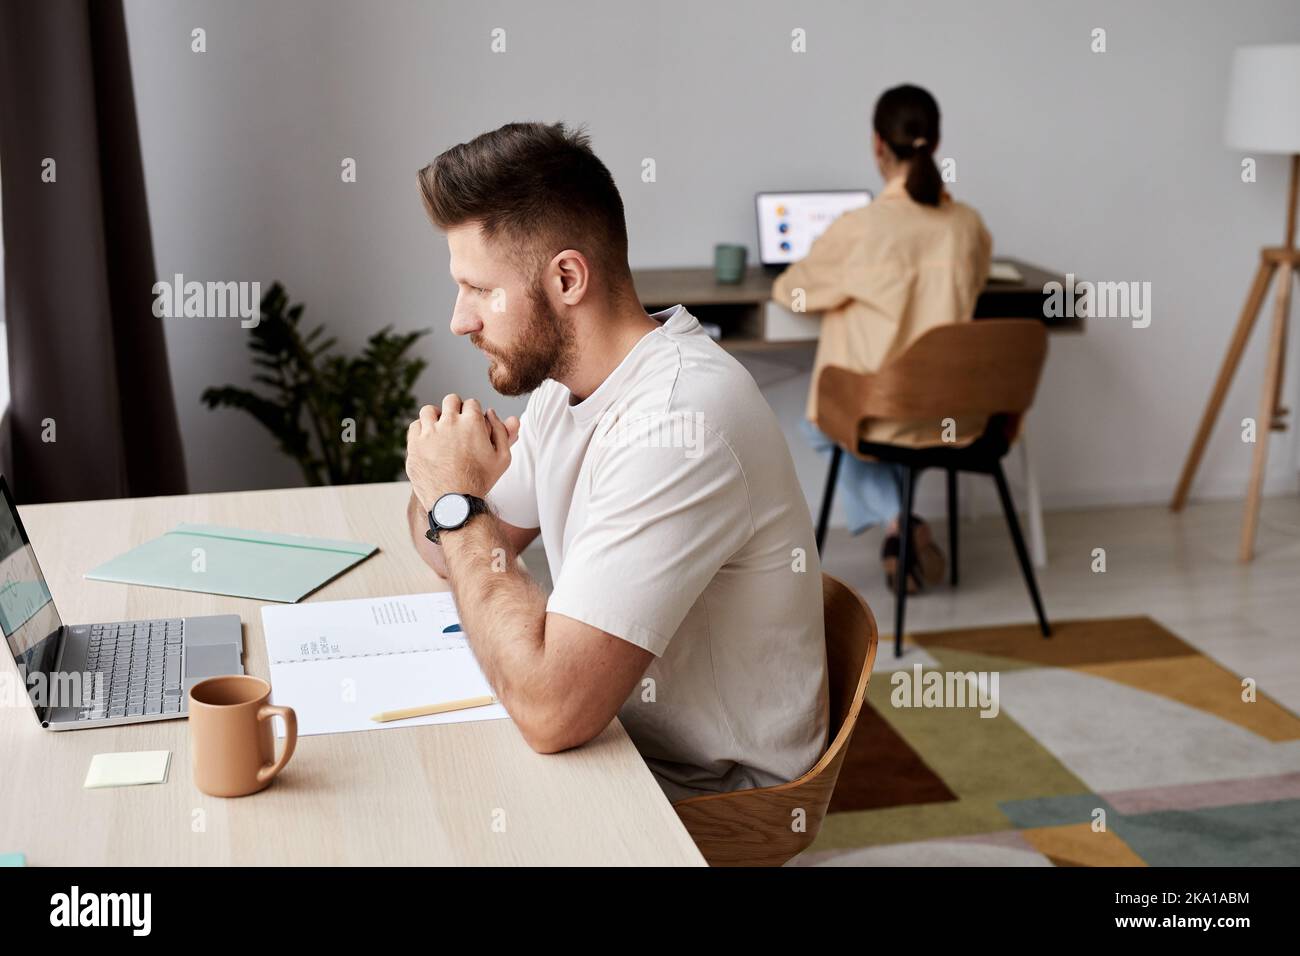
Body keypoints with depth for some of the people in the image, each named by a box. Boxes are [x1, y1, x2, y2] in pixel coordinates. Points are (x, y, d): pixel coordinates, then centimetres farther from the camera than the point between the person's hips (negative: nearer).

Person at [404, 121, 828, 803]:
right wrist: (445, 490, -13)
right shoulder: (566, 377, 1)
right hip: (607, 730, 7)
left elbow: (550, 707, -35)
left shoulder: (679, 418, -30)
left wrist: (458, 502, -23)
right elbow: (463, 559, 10)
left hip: (708, 795, -7)